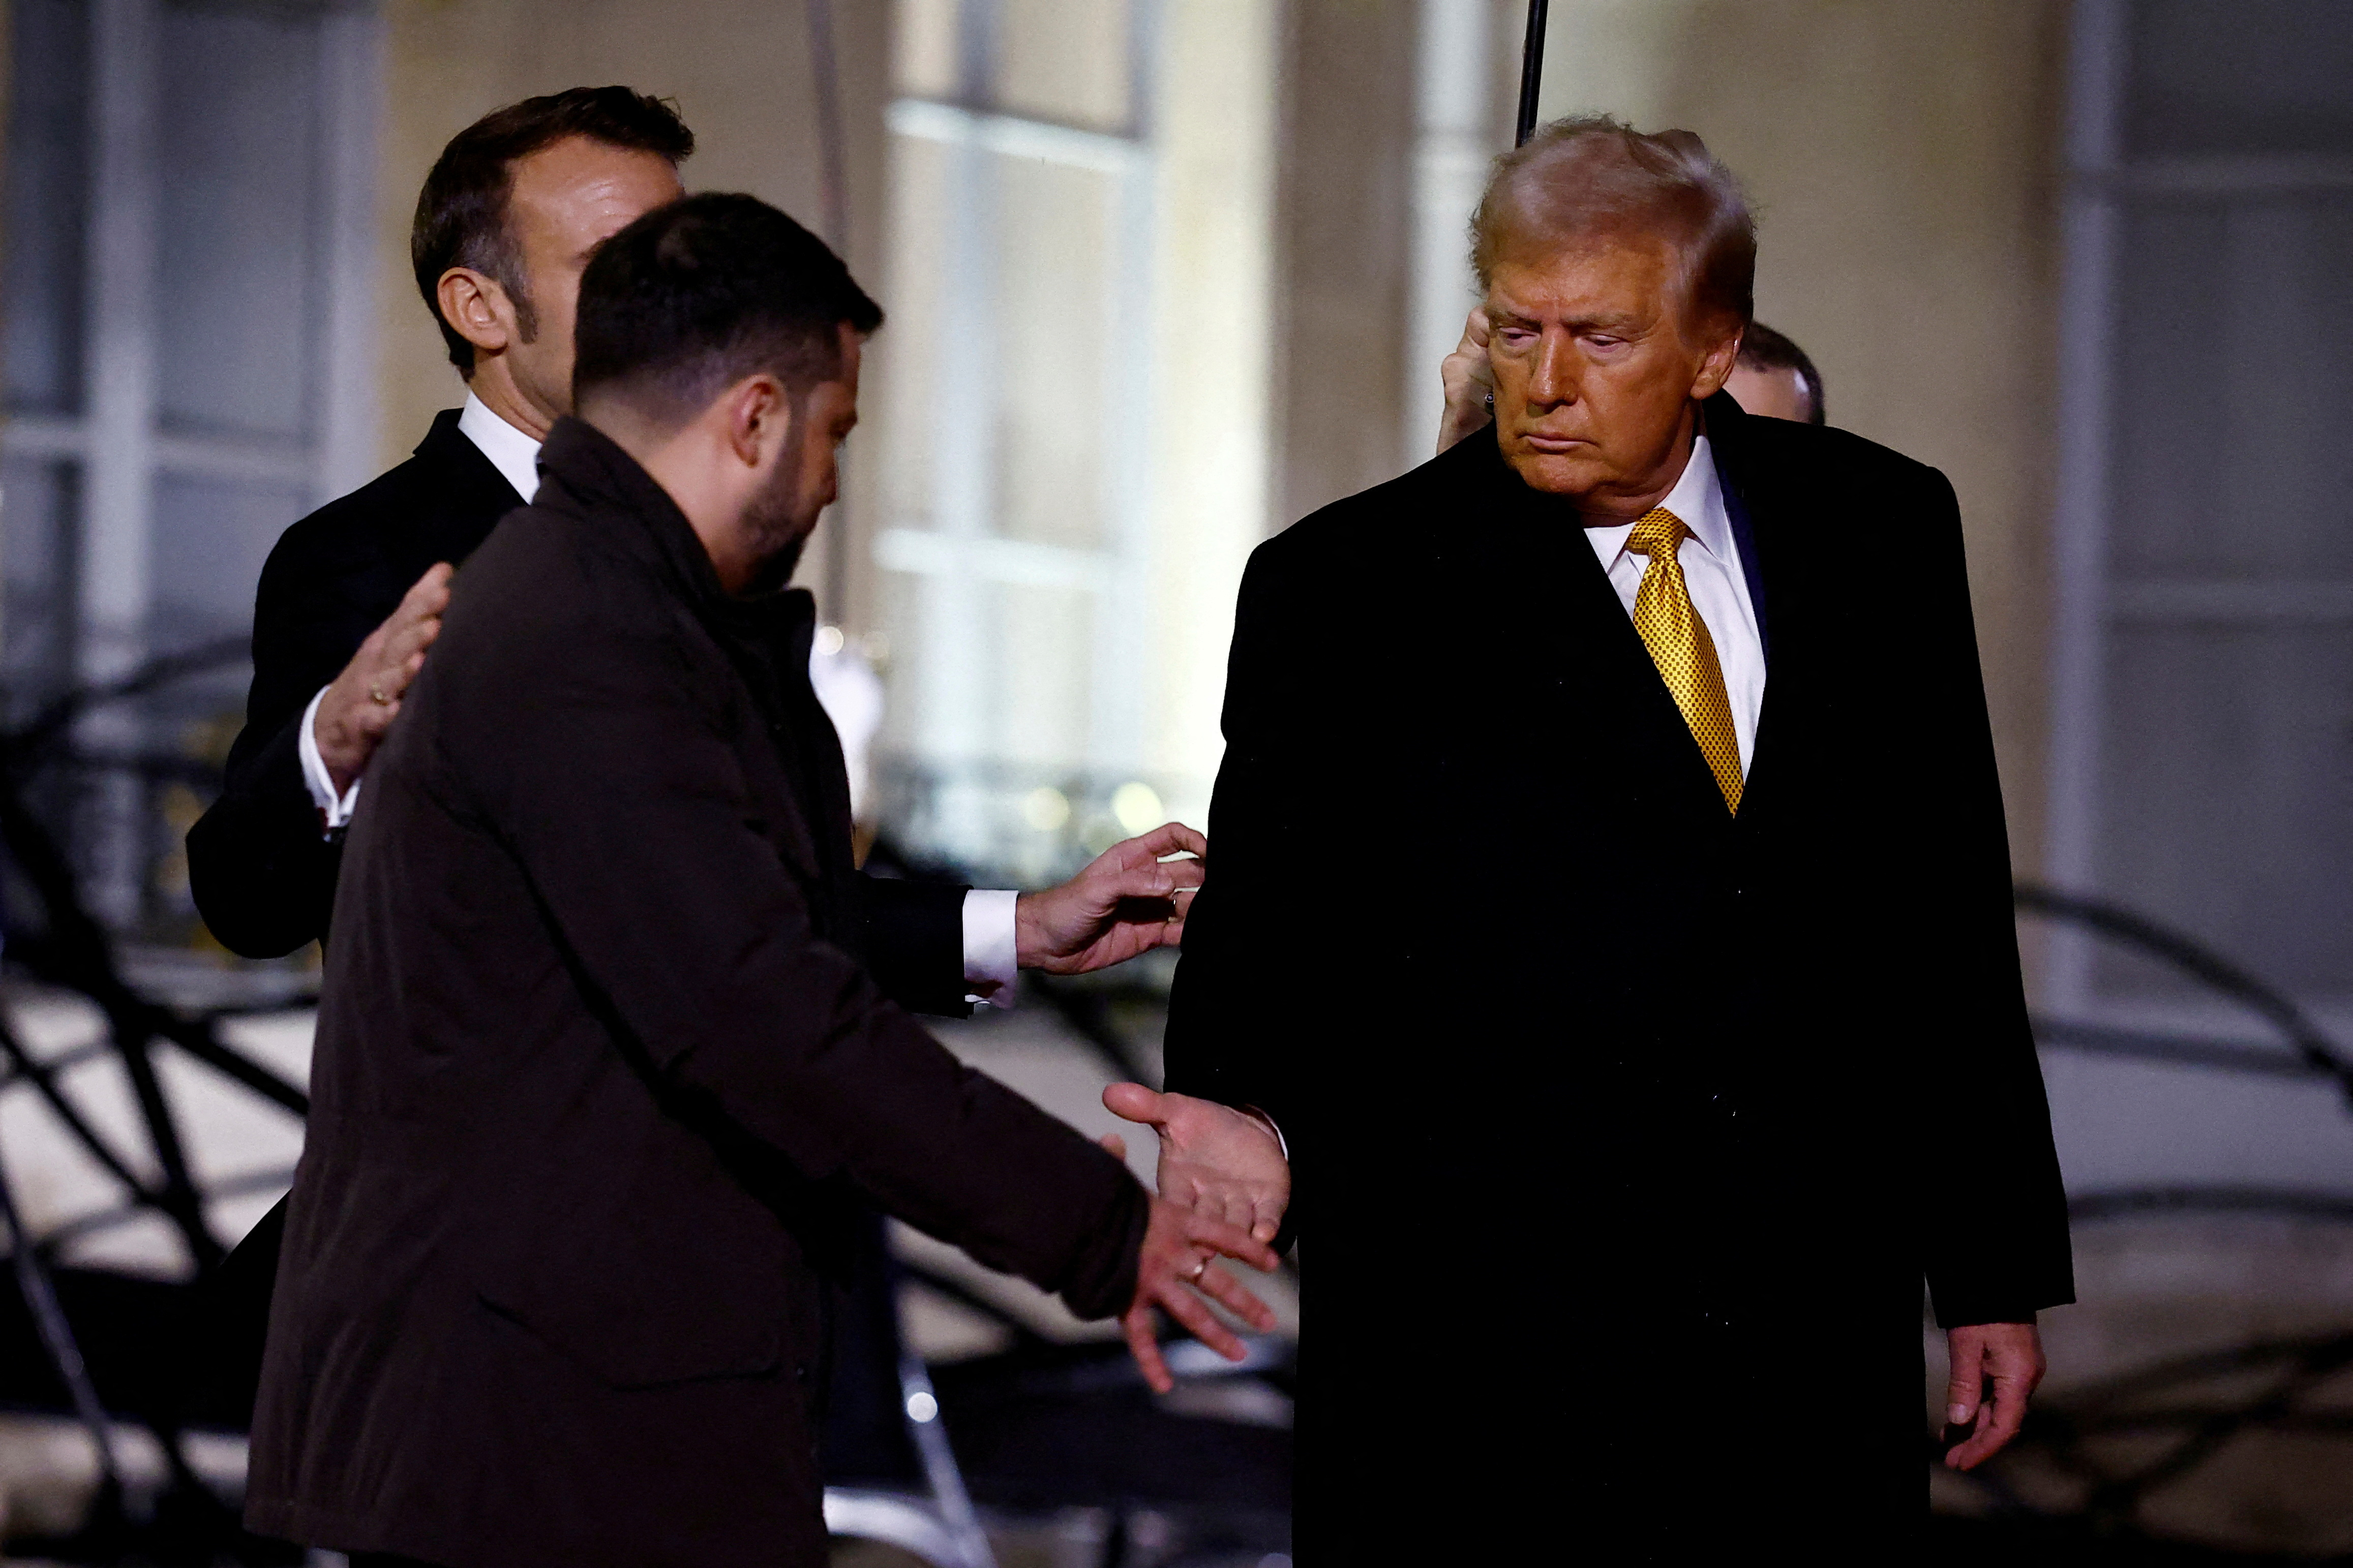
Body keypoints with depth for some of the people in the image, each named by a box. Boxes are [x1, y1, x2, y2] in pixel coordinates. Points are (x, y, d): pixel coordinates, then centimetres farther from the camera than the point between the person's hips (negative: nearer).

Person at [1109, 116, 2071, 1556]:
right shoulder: (1345, 593, -4)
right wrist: (1259, 1133, -26)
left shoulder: (1880, 531, 6)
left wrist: (1998, 1268, 11)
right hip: (1478, 1374, -2)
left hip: (1820, 1362, 3)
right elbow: (1267, 947, -4)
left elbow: (1950, 917, 11)